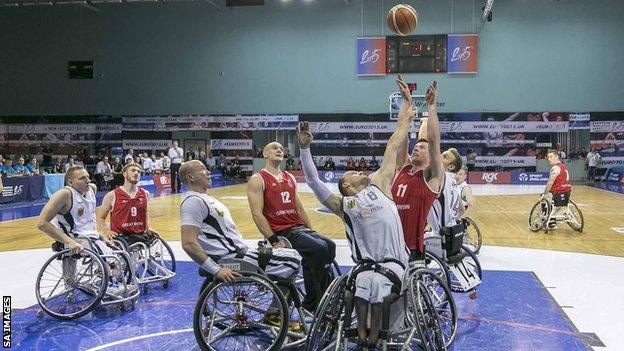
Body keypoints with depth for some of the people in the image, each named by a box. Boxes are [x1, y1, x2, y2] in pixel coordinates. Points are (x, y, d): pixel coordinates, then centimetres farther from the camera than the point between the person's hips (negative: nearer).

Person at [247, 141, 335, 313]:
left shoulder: (290, 178, 20)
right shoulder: (257, 180, -2)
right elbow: (257, 214, -11)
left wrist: (312, 232, 14)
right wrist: (274, 241, -18)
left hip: (300, 228, 7)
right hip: (281, 232, -7)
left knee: (330, 246, -13)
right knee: (319, 249, -26)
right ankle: (314, 304, -12)